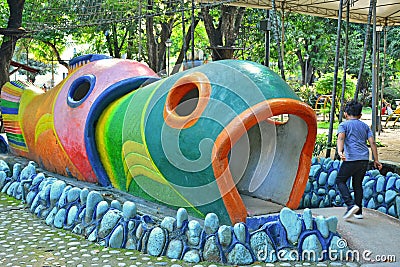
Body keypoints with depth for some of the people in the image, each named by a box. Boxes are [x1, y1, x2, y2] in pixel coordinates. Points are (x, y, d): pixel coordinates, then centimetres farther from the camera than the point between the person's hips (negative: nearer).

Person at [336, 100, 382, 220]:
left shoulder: (343, 125, 5)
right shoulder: (365, 126, 18)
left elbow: (341, 138, -15)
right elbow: (372, 142, 10)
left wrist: (340, 152, -31)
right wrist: (376, 160, 12)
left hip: (351, 159, -5)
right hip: (364, 159, 5)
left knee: (340, 180, 8)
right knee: (358, 184, 17)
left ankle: (351, 205, -10)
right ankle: (359, 211, 18)